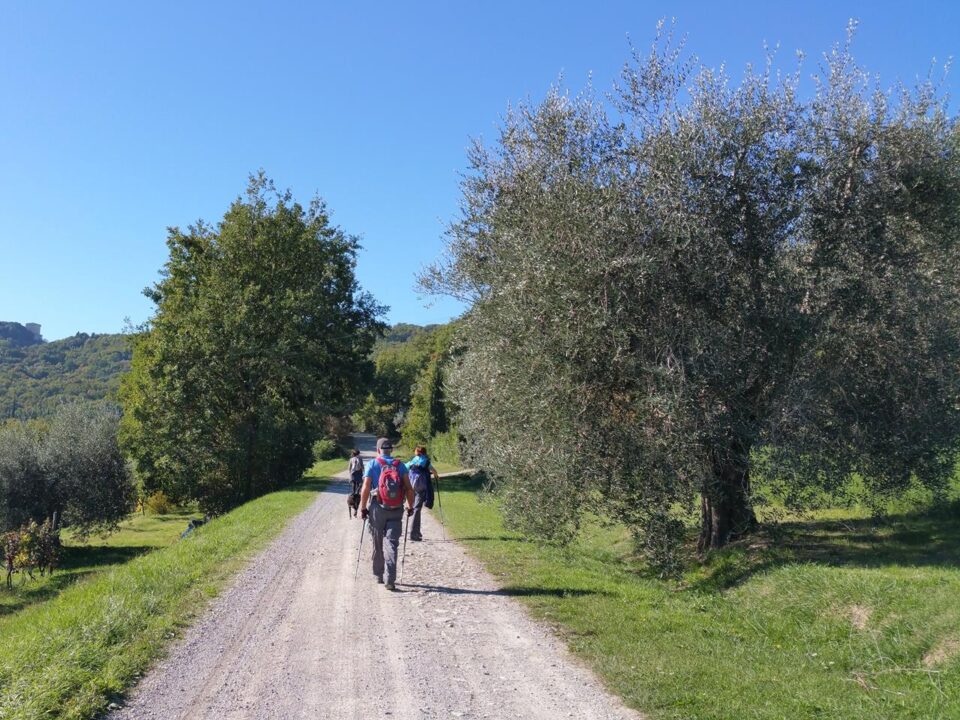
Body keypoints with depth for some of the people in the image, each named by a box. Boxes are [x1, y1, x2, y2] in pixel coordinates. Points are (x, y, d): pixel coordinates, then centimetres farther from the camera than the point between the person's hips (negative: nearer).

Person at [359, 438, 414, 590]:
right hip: (396, 509, 1)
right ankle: (390, 579, -12)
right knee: (391, 543, -1)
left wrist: (363, 508, -1)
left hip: (377, 508, 0)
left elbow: (366, 488, -7)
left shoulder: (372, 464, 0)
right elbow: (408, 488, -2)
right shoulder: (400, 465, 4)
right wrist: (410, 506, 8)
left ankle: (378, 575, 26)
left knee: (377, 543, 14)